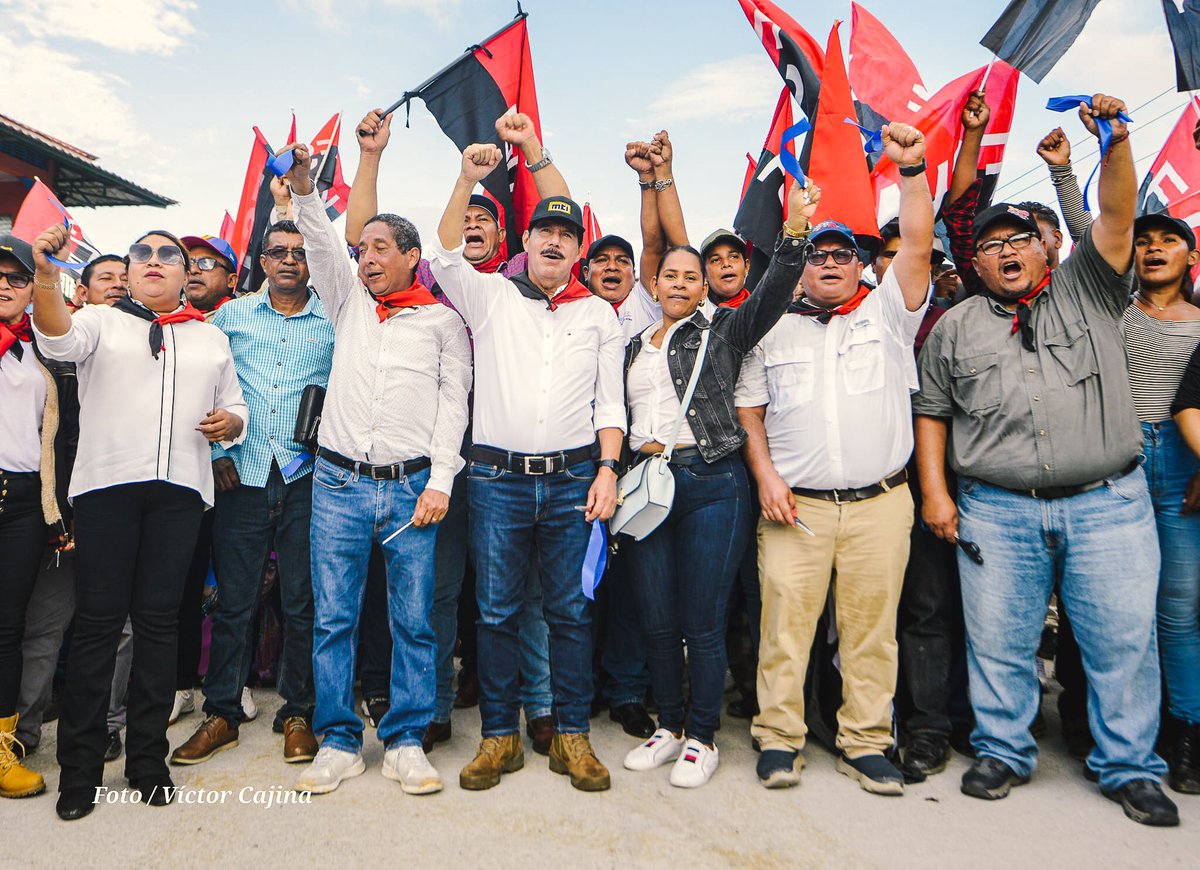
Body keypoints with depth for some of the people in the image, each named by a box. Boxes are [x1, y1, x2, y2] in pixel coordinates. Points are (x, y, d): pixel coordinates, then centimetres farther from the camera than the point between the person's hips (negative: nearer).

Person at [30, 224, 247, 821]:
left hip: (179, 490, 2)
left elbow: (236, 408, 22)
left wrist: (229, 423, -1)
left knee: (158, 620, 4)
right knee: (97, 620, -1)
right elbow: (58, 340, -11)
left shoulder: (212, 339, 20)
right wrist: (46, 276, -26)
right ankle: (79, 768, 10)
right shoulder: (102, 322, 12)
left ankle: (148, 759, 15)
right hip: (106, 485, -2)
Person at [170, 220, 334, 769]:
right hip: (241, 474, 1)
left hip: (307, 476, -1)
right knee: (234, 597, 5)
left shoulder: (333, 322, 8)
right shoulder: (231, 315, 13)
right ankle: (222, 713, 19)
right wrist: (218, 450, 1)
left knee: (302, 599, 4)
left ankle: (296, 713, 17)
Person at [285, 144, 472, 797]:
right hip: (339, 481, 2)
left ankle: (405, 742, 16)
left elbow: (454, 399, 2)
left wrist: (440, 479, -6)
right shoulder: (348, 303, 16)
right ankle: (338, 743, 17)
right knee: (332, 617, 4)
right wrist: (303, 188, -15)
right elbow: (320, 241, 4)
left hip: (412, 485, -2)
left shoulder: (443, 319, 8)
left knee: (413, 620, 2)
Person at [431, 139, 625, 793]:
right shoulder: (490, 296, 9)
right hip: (497, 477, 0)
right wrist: (468, 180, -13)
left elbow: (610, 402, 9)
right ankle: (499, 736, 20)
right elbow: (444, 254, -6)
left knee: (571, 612, 6)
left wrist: (608, 469, -3)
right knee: (496, 611, 5)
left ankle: (571, 735, 19)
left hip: (573, 480, 1)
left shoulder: (598, 314, 12)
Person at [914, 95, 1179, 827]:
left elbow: (1117, 218, -4)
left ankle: (1129, 768, 21)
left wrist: (1115, 141, -16)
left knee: (1124, 638, 4)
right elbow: (932, 412, 9)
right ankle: (1004, 753, 23)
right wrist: (935, 491, 1)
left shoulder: (1086, 291, 10)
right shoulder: (955, 327, 11)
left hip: (1108, 502, 0)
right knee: (999, 640, 5)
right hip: (997, 511, 1)